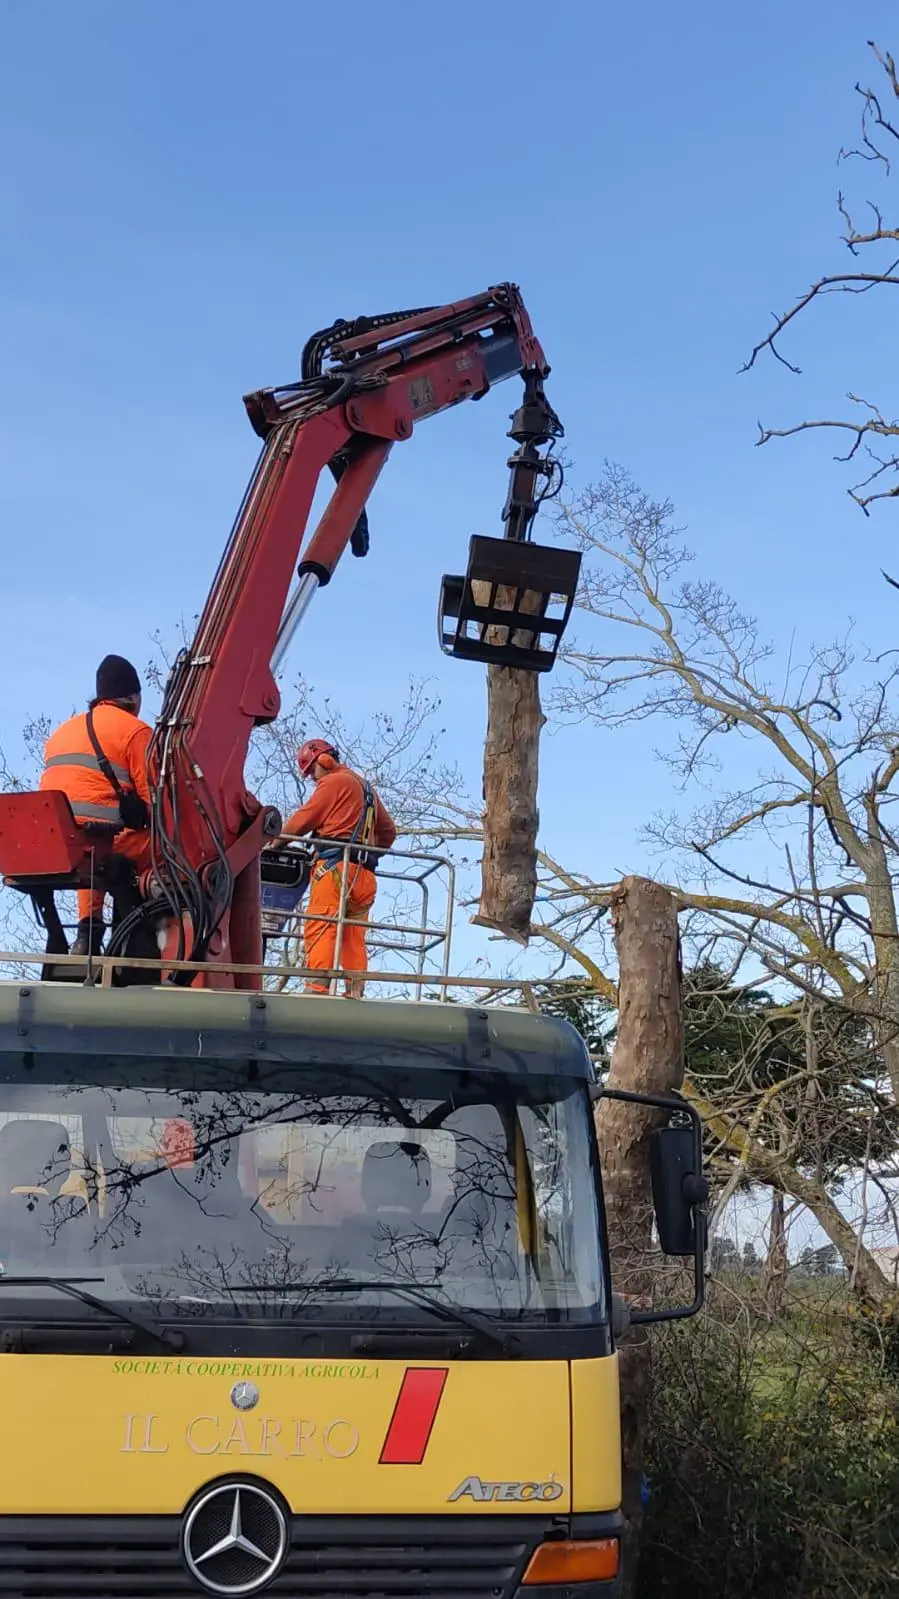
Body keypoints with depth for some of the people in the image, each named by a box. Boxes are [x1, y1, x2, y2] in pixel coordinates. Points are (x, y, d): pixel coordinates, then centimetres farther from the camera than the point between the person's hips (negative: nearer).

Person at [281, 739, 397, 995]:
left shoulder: (334, 781, 2)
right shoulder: (365, 787, 29)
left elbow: (302, 820, -1)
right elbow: (388, 830, 31)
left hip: (336, 865, -9)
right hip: (364, 873, 9)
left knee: (319, 930, -15)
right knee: (354, 937, 4)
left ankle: (316, 989, -26)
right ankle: (355, 993, -4)